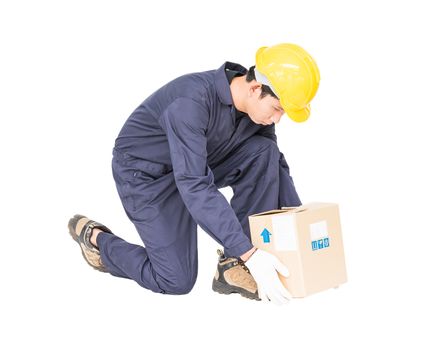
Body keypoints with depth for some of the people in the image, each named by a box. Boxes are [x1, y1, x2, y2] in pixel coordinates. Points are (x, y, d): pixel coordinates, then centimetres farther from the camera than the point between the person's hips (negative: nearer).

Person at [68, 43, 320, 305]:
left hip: (196, 163, 7)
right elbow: (195, 187, -43)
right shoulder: (191, 102, -38)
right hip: (147, 173, -7)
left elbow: (276, 165, 0)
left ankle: (234, 266, -12)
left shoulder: (256, 105, -14)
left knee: (264, 152, -18)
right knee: (177, 281, -9)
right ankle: (95, 238, 15)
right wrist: (250, 254, -46)